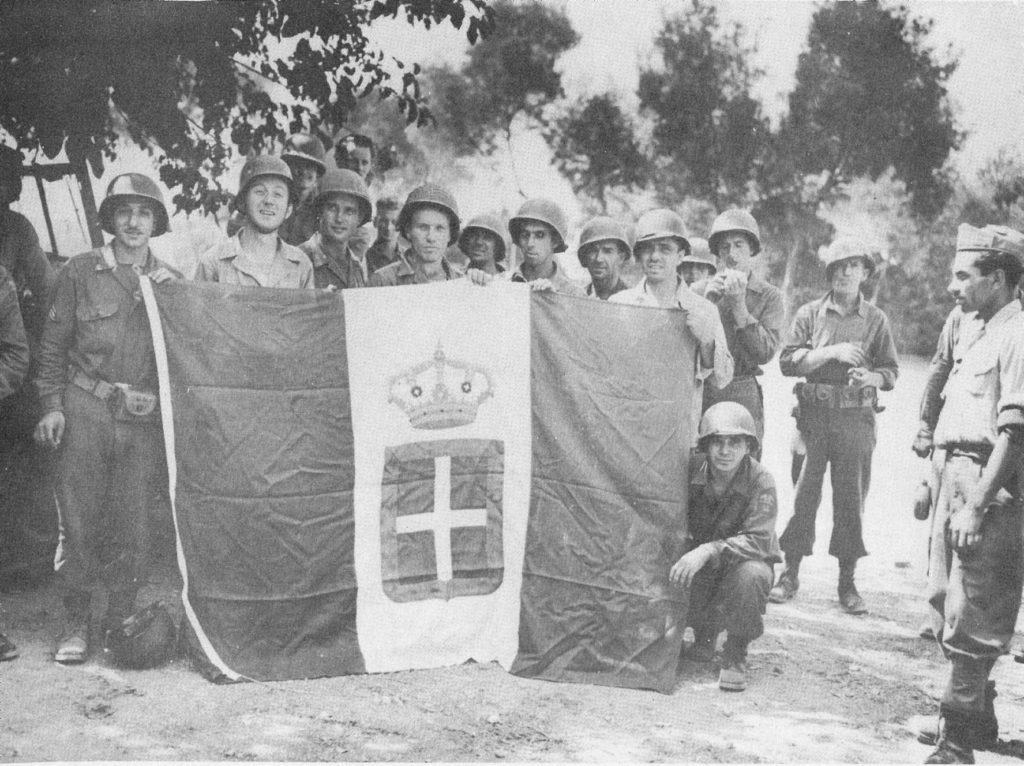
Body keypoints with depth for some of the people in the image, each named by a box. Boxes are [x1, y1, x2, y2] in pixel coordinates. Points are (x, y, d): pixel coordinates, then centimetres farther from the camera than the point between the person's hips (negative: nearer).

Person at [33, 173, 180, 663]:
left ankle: (120, 623, 16)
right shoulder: (79, 272, 5)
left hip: (145, 419, 2)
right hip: (86, 410, -1)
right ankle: (76, 623, 11)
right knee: (79, 521, -1)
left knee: (132, 525, 3)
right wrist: (52, 405, -1)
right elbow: (53, 346, 5)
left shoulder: (170, 281, 11)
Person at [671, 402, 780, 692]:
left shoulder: (760, 481, -20)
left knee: (751, 574, -37)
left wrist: (710, 550, -44)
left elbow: (759, 540, -30)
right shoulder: (692, 469, -12)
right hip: (697, 560, 3)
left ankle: (735, 655, -11)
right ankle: (704, 636, 9)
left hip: (742, 561, -3)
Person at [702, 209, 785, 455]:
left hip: (744, 397, -1)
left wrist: (739, 305, -14)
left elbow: (766, 353, -8)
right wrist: (706, 302, -12)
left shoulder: (769, 296, 4)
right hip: (700, 391, 1)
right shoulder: (701, 290, 7)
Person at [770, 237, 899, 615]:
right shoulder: (810, 313, 6)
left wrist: (871, 377, -13)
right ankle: (790, 574, 10)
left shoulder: (876, 320, 8)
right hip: (813, 413, 0)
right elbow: (788, 361, -3)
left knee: (851, 496, 2)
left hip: (856, 417, 1)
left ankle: (847, 582, 11)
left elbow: (890, 371, 9)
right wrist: (832, 353, -13)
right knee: (804, 491, 0)